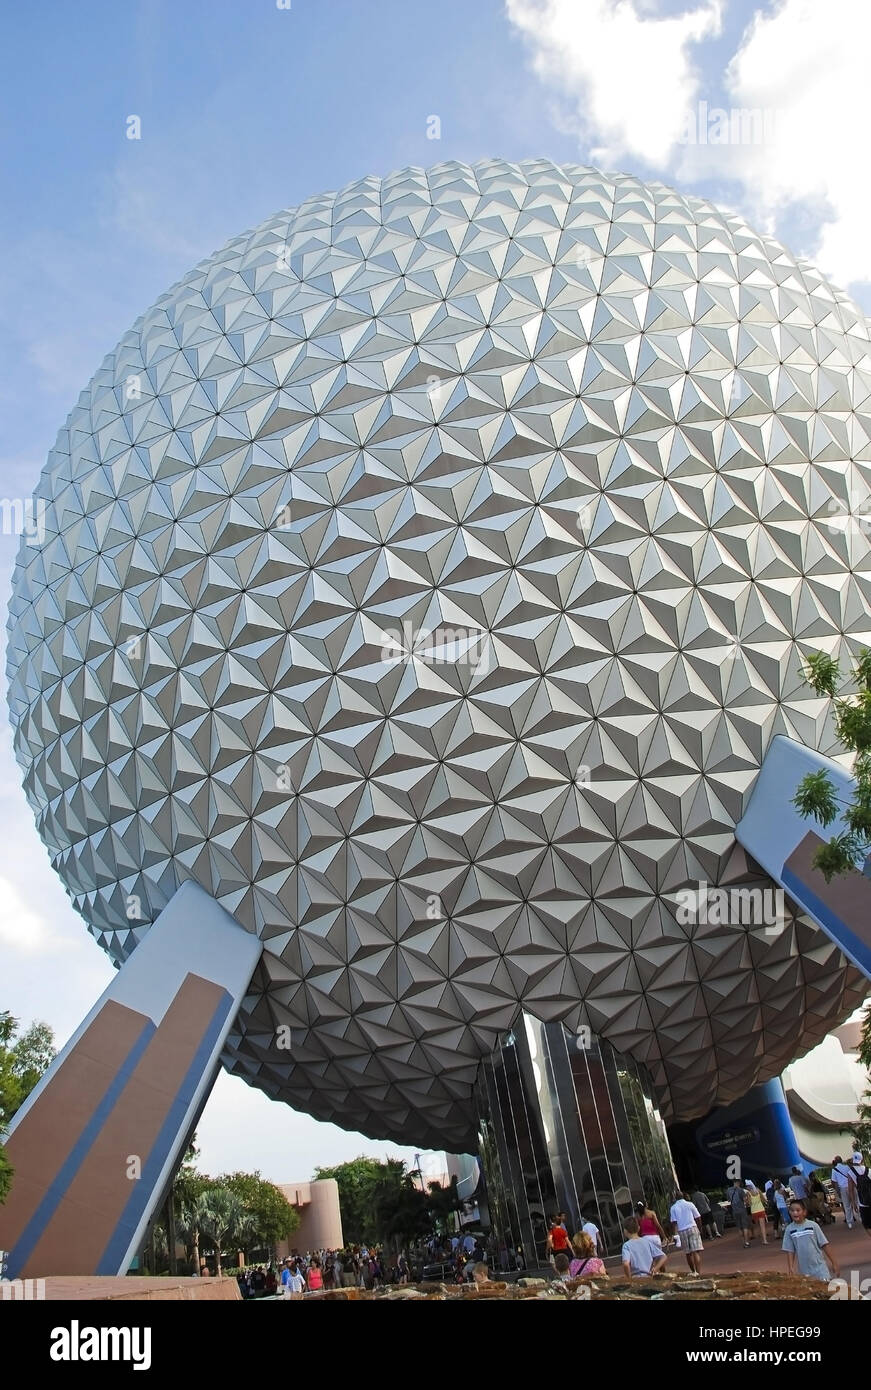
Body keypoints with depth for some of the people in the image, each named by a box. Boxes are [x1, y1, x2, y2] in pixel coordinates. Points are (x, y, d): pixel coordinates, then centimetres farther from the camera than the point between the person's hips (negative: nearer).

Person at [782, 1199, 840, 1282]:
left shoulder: (813, 1225, -7)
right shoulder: (789, 1229, -4)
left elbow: (824, 1245, -1)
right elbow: (790, 1251, 0)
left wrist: (833, 1263, 0)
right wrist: (790, 1268, -6)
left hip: (819, 1266, -1)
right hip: (804, 1270, 1)